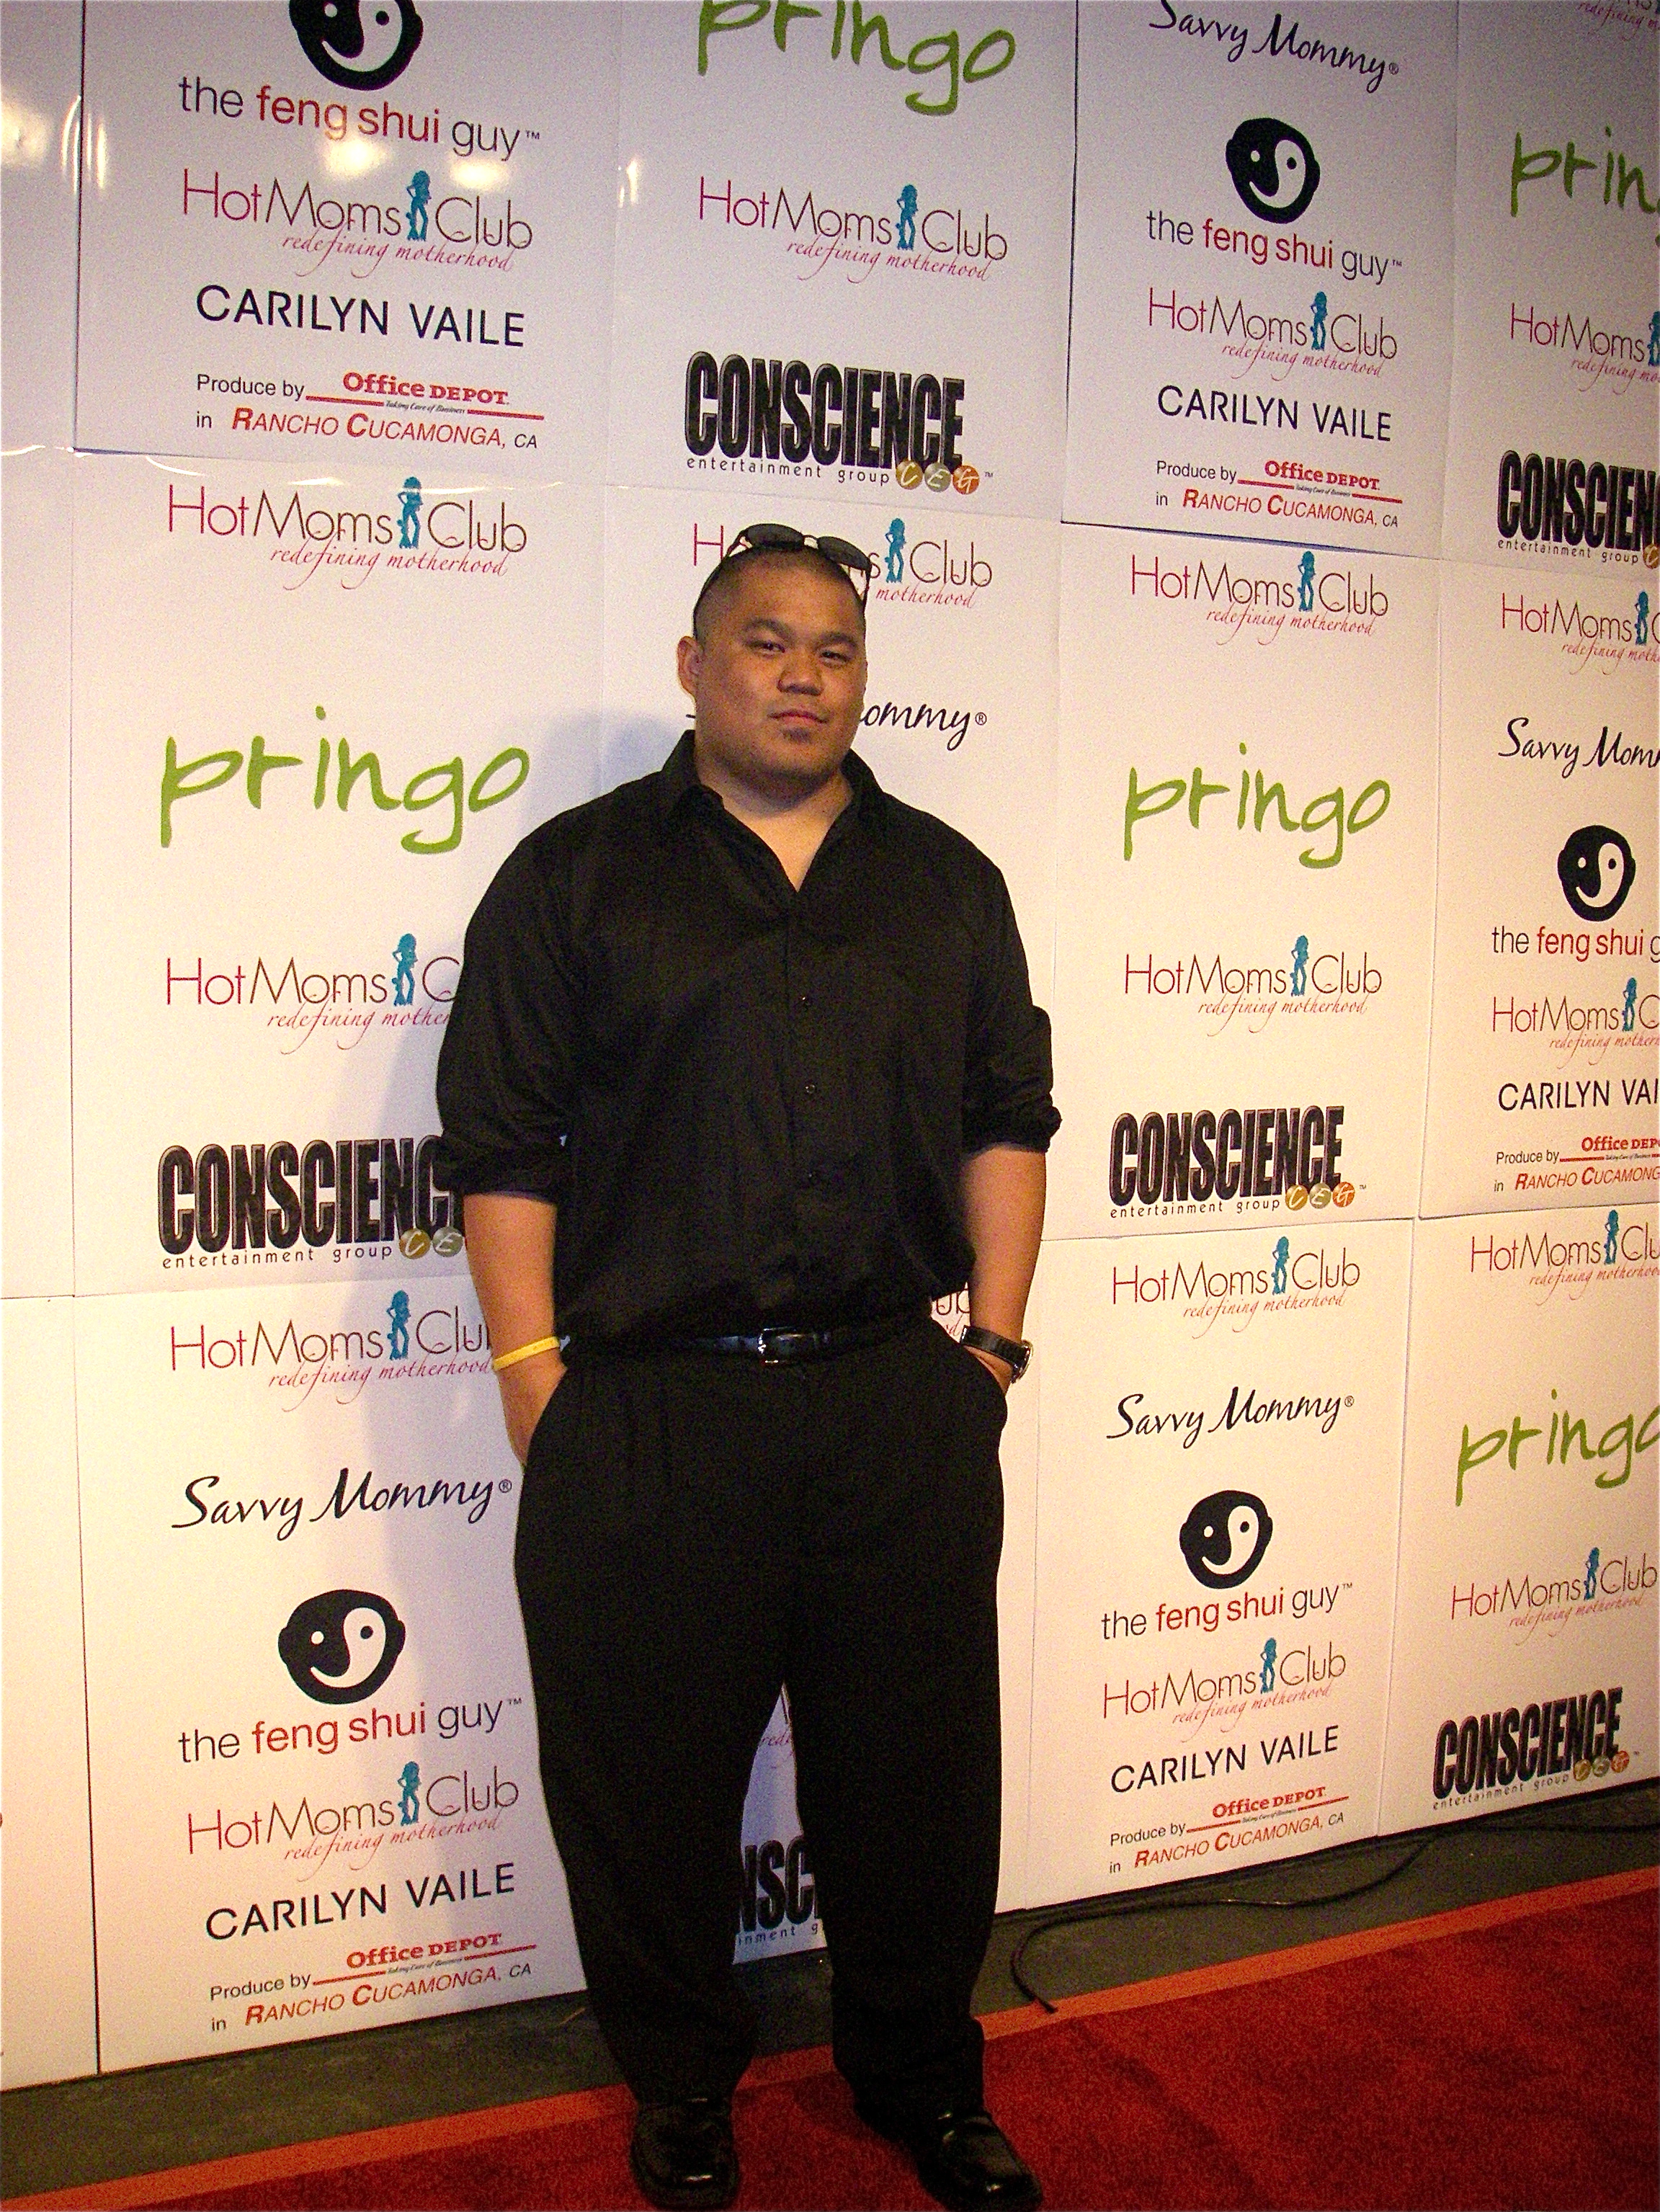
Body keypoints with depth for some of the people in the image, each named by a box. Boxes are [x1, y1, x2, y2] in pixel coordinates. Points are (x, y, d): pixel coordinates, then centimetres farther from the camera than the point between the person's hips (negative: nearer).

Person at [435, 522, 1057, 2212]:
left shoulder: (945, 882, 12)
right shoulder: (575, 873, 3)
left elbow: (1006, 1120, 12)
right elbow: (503, 1142, 0)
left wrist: (994, 1343, 5)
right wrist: (535, 1379, -6)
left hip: (901, 1406, 2)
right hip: (644, 1421, -2)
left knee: (917, 1770, 13)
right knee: (648, 1776, 11)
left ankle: (923, 2076, 37)